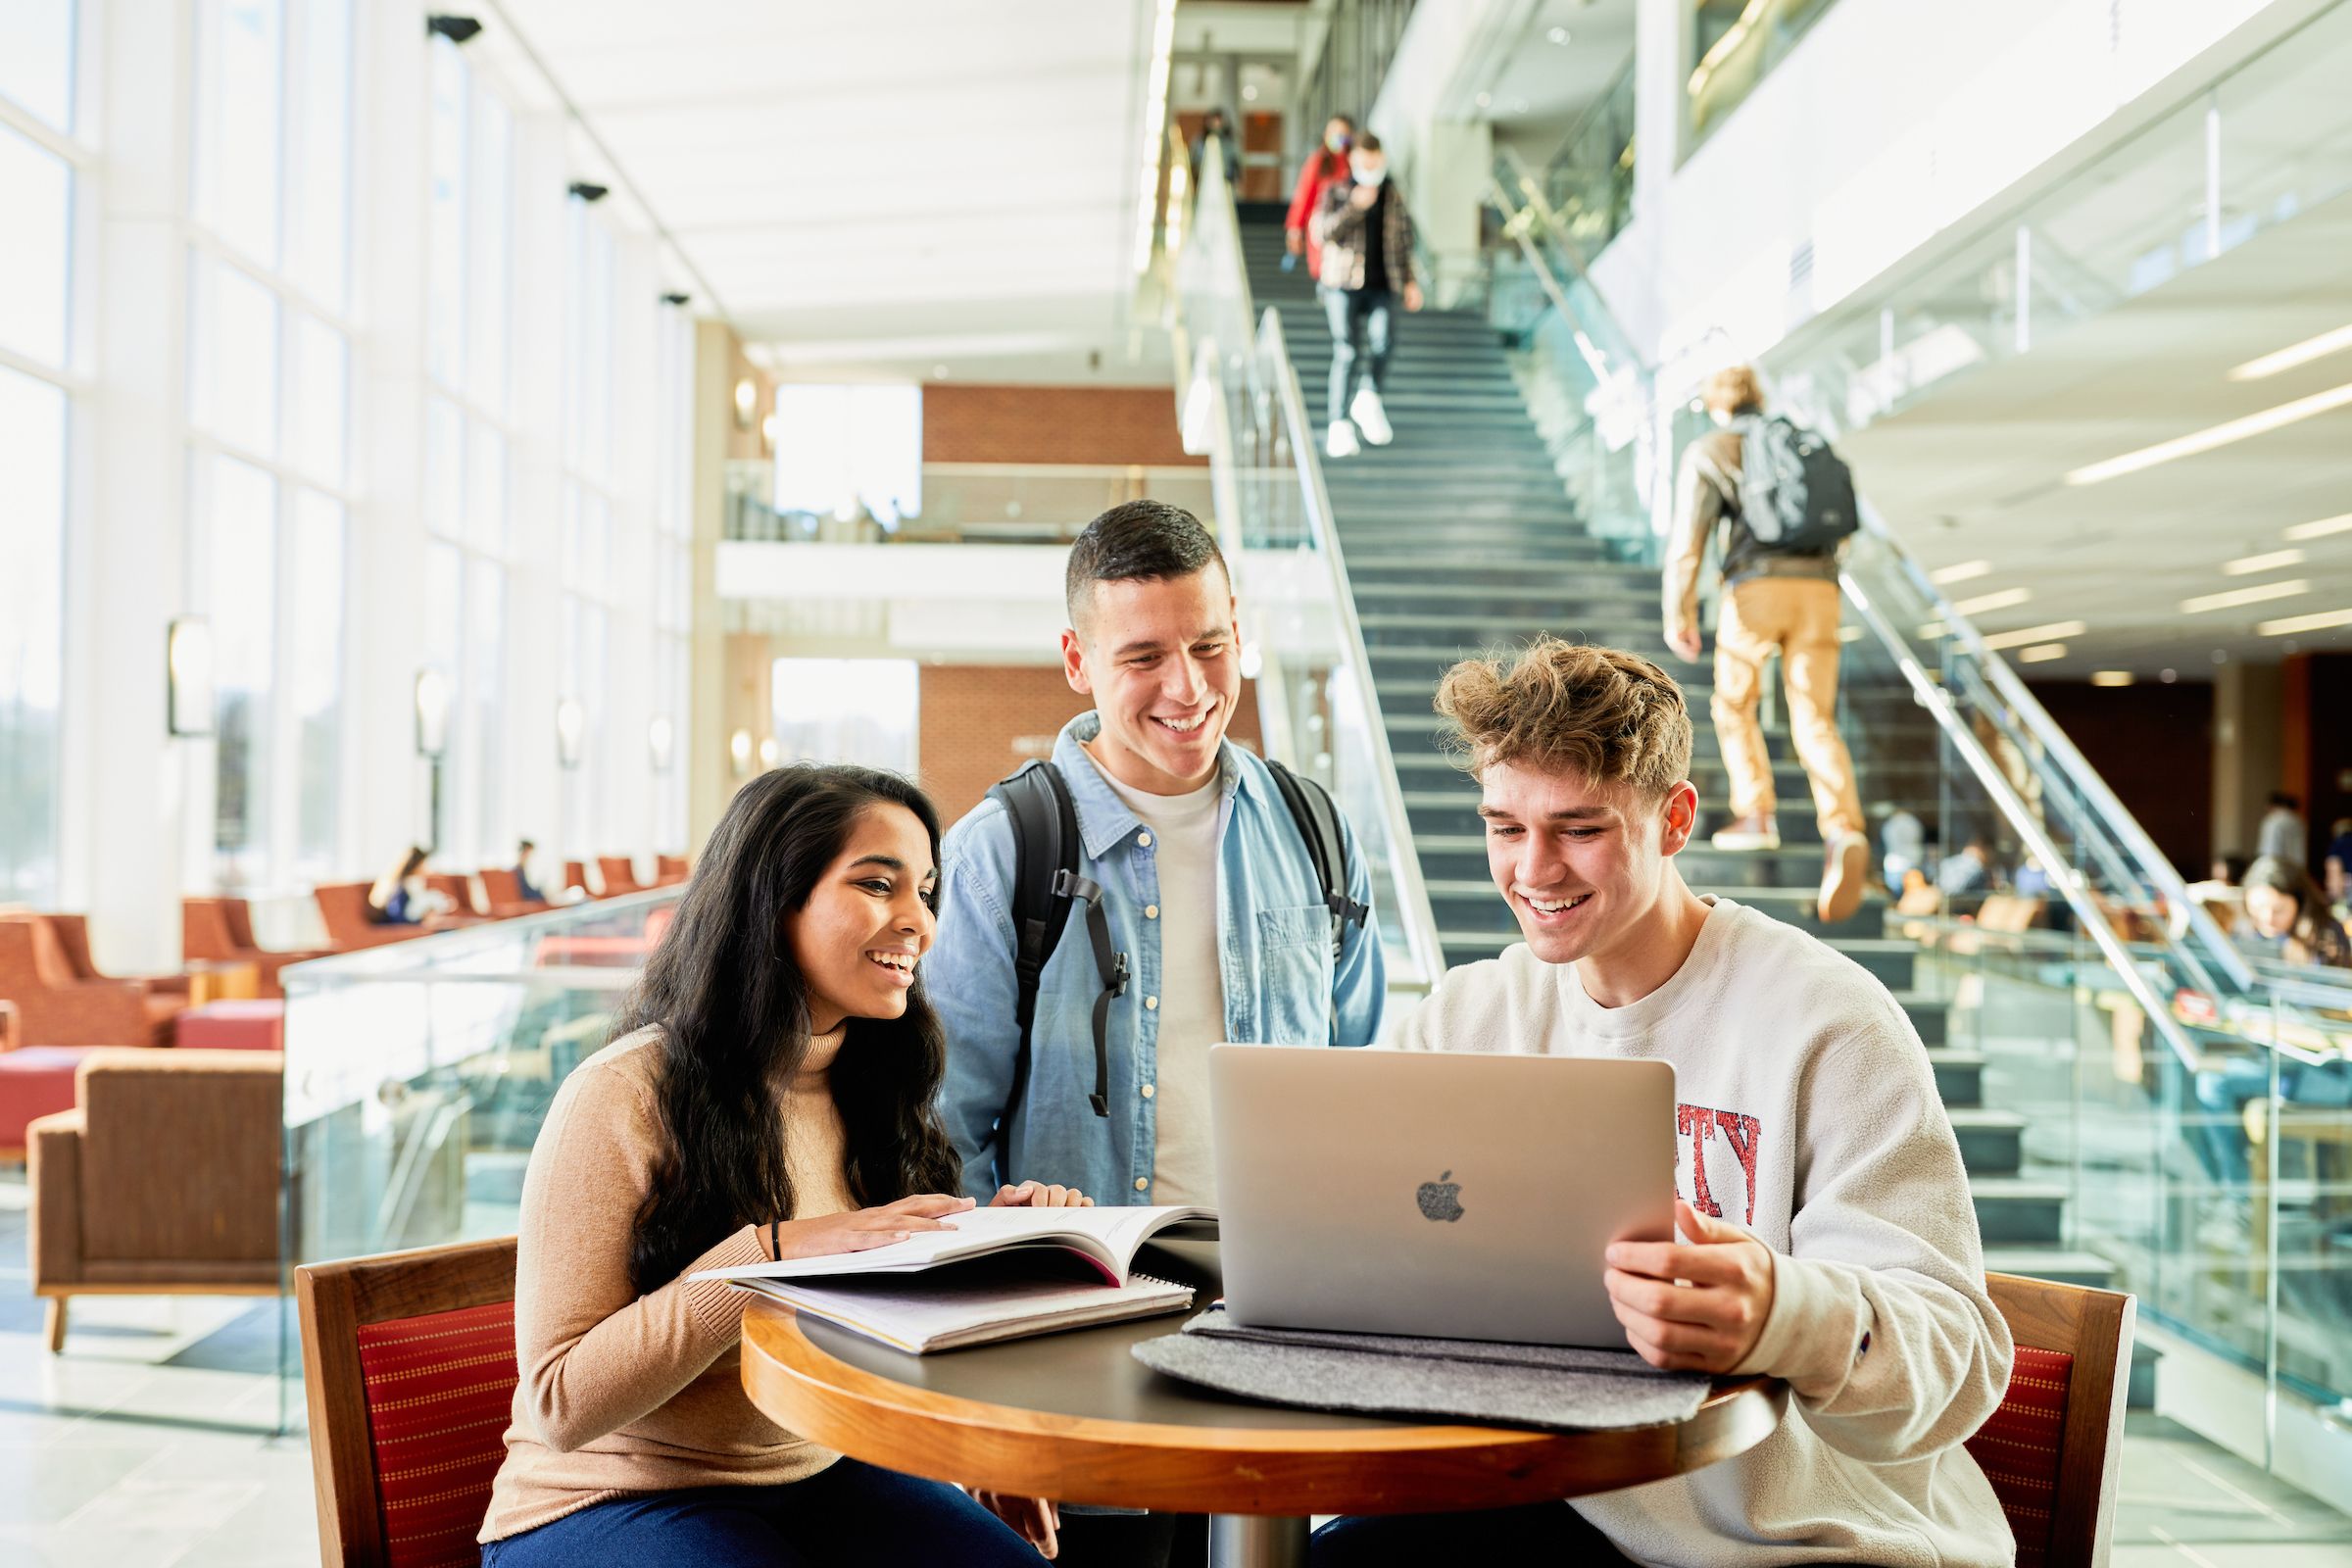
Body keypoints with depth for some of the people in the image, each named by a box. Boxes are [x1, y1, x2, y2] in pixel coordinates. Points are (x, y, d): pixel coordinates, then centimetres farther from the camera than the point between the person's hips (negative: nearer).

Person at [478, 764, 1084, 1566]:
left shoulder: (875, 1092, 5)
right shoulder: (625, 1096, -15)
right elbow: (559, 1406, -19)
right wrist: (774, 1251, -27)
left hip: (827, 1480, 6)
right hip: (615, 1501, -5)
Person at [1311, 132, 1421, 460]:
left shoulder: (1393, 196, 14)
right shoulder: (1336, 192, 5)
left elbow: (1401, 242, 19)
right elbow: (1322, 231, -10)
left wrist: (1410, 282, 11)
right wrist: (1354, 206, -18)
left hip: (1381, 286, 2)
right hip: (1343, 284, -2)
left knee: (1383, 339, -21)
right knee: (1346, 352, -10)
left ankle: (1368, 400, 2)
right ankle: (1339, 425, -3)